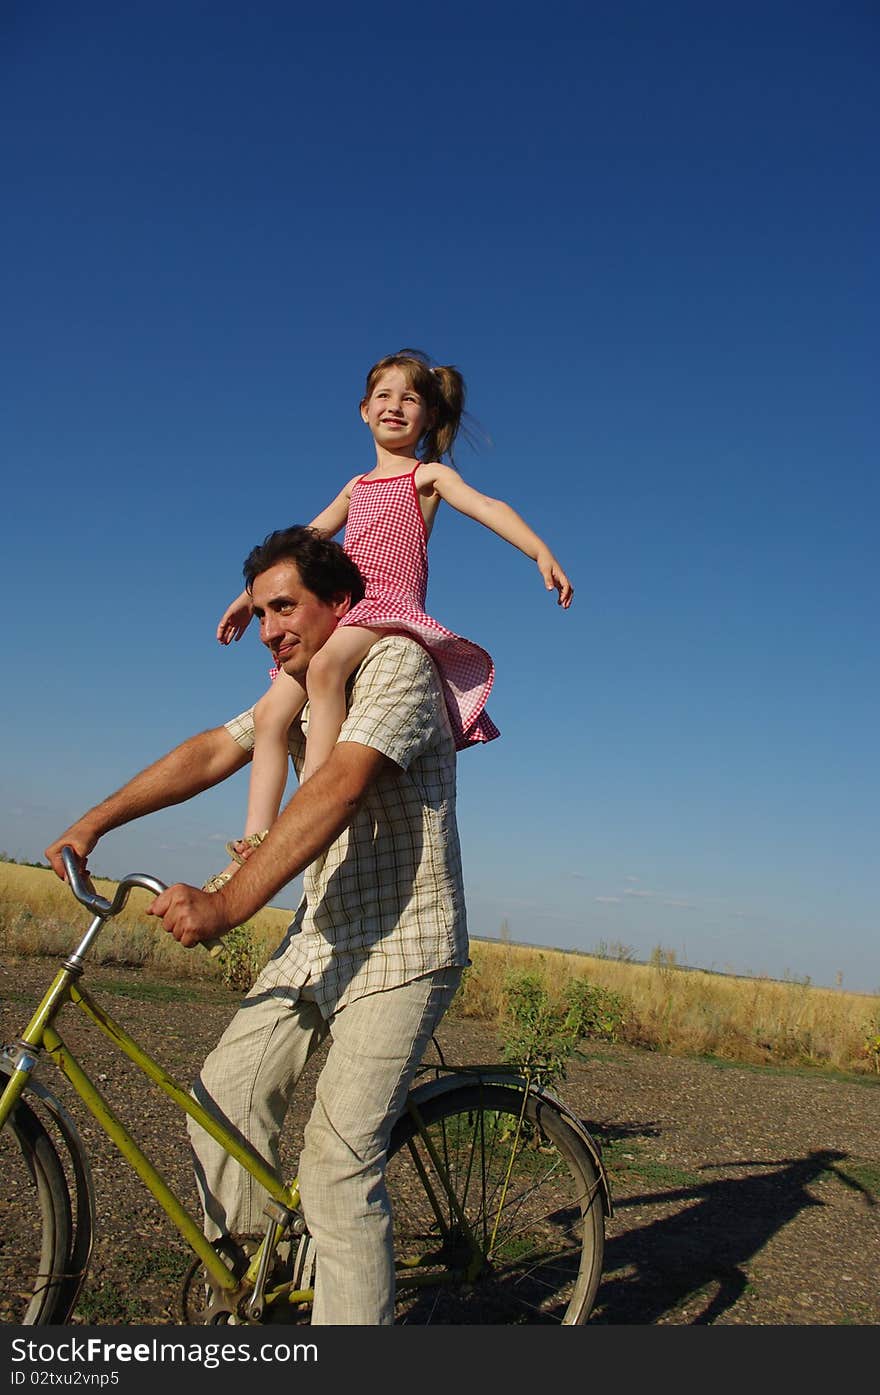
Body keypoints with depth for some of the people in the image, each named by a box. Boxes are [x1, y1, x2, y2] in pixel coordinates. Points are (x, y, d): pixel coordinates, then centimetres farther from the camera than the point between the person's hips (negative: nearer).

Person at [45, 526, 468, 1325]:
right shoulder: (298, 690, 13)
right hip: (317, 942, 8)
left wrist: (227, 905, -34)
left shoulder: (397, 663, -14)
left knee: (338, 1168, -12)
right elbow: (210, 753, 5)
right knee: (223, 1106, 5)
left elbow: (339, 788, -28)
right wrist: (92, 824, -5)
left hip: (401, 951, -8)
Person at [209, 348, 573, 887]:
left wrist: (540, 551, -28)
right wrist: (252, 593, 32)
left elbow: (487, 506, -10)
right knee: (271, 712, -9)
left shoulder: (429, 475, 8)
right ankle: (256, 843, -10)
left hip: (392, 606, -6)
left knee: (326, 666, -37)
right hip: (342, 609, 7)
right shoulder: (358, 486, 26)